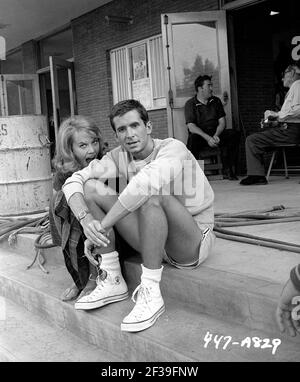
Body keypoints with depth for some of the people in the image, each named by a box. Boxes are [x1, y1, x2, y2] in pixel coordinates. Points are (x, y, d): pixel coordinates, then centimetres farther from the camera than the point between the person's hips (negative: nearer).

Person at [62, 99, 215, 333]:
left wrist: (101, 227, -35)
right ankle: (112, 280, -5)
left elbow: (146, 182, -38)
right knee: (91, 187, -6)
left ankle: (151, 294, -28)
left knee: (151, 194, -35)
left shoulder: (172, 148, -17)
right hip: (152, 243, 6)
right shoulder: (119, 157, 1)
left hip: (194, 243, -6)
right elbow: (74, 181, -5)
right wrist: (86, 219, -23)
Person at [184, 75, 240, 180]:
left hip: (216, 134, 4)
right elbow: (191, 127, -12)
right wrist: (207, 138, -25)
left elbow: (222, 122, 6)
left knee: (234, 134, -22)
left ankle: (228, 169, -20)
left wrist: (216, 135, -15)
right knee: (192, 139, -37)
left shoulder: (216, 101, 14)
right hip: (200, 135, -4)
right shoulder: (190, 104, 0)